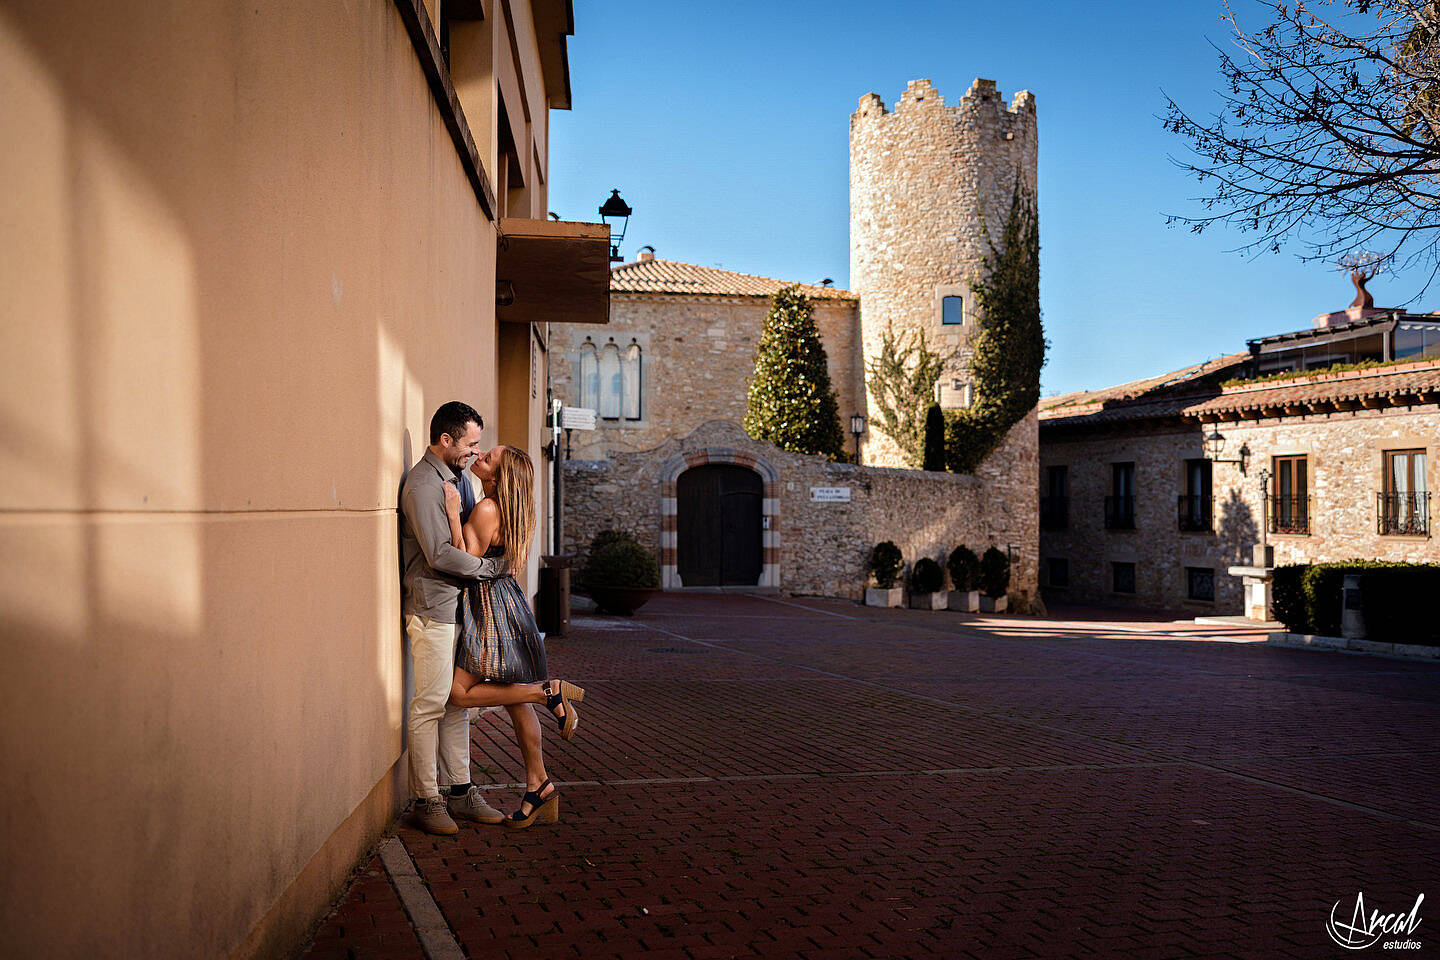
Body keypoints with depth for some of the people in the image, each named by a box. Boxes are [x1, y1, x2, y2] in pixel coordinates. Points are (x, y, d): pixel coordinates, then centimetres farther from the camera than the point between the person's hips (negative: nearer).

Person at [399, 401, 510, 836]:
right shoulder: (422, 485, -14)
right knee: (430, 704, -4)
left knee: (458, 702, 11)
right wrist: (491, 566, -12)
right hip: (433, 608, -9)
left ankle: (460, 792, 18)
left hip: (459, 605, 9)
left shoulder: (454, 477, 16)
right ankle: (426, 799, 4)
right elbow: (439, 554, -21)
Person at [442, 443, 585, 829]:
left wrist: (453, 514, -22)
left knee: (460, 692, -9)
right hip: (497, 603, 10)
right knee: (514, 700, 11)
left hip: (492, 607, -10)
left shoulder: (486, 510, -18)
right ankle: (538, 785, 16)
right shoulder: (505, 509, 11)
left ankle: (550, 691, -6)